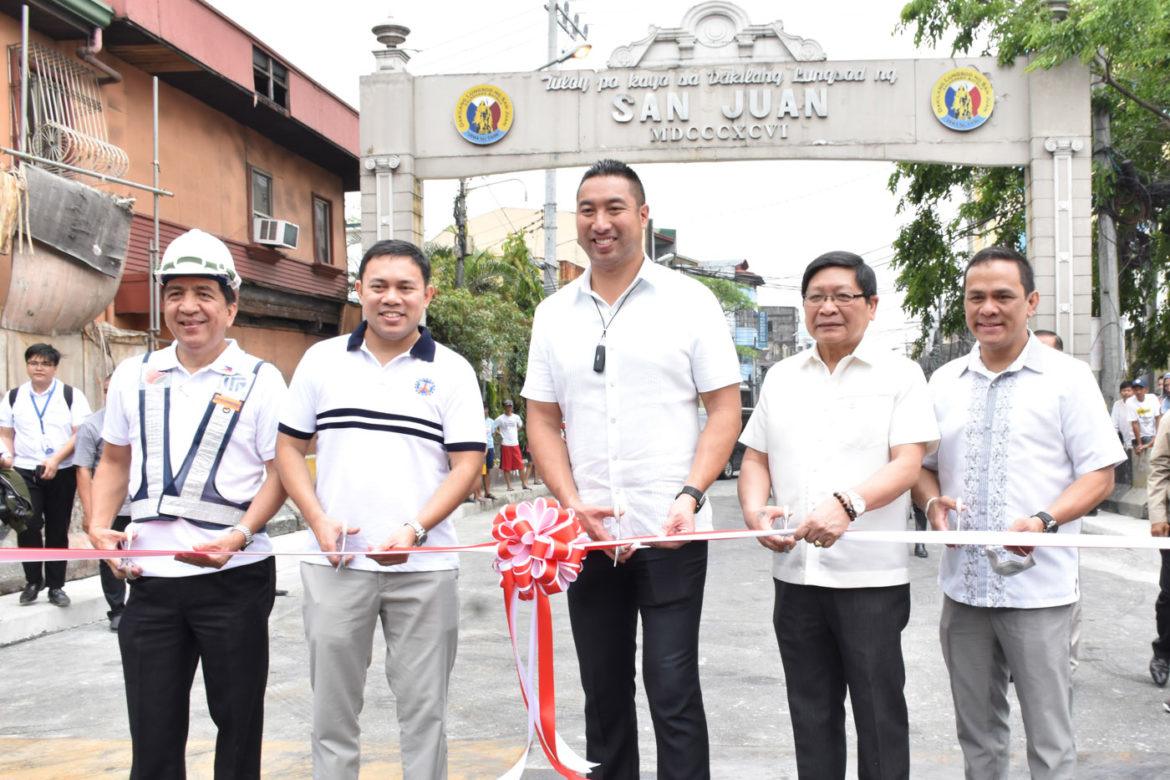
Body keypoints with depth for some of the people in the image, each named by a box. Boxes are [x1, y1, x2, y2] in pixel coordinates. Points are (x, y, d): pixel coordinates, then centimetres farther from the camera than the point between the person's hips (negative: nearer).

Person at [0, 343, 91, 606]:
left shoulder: (72, 396, 0)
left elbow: (80, 434, -6)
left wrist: (56, 459, -17)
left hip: (62, 473, -1)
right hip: (24, 472, 1)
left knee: (58, 530, 5)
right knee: (27, 527, -8)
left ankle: (56, 586, 16)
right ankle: (33, 581, 11)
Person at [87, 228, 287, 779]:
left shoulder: (260, 380, -3)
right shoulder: (134, 375, 10)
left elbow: (280, 472, -5)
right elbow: (114, 462, 18)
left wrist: (238, 535, -19)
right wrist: (100, 525, 2)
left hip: (235, 577, -3)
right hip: (149, 578, 4)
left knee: (238, 722, 10)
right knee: (152, 734, 9)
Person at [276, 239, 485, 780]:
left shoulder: (451, 371, 2)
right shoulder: (321, 360, 7)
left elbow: (467, 463, -3)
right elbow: (288, 446, 10)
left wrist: (414, 529, -17)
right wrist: (318, 520, -5)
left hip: (423, 566, -1)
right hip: (336, 562, 2)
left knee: (424, 710, 8)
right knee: (332, 709, 12)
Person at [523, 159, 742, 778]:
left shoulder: (690, 301, -1)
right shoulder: (554, 313, 9)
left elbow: (724, 410, -2)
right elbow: (542, 420, 9)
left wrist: (689, 497, -15)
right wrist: (573, 503, -5)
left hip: (671, 533, -3)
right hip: (587, 535, 4)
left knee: (672, 692, -1)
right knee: (603, 693, 13)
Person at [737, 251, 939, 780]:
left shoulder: (900, 375, -1)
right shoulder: (781, 377, 12)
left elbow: (907, 465, -11)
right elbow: (755, 460, 14)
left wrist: (847, 503, -28)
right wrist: (754, 510, -7)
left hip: (872, 575, -4)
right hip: (795, 572, 4)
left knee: (878, 712, 4)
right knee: (811, 712, 13)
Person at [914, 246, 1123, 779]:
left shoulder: (1067, 377, -3)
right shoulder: (944, 382, 9)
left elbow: (1098, 474, -5)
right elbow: (921, 464, 16)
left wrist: (1043, 521, -21)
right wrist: (932, 502, -6)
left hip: (1037, 588, -4)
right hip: (962, 585, 4)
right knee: (976, 732, 15)